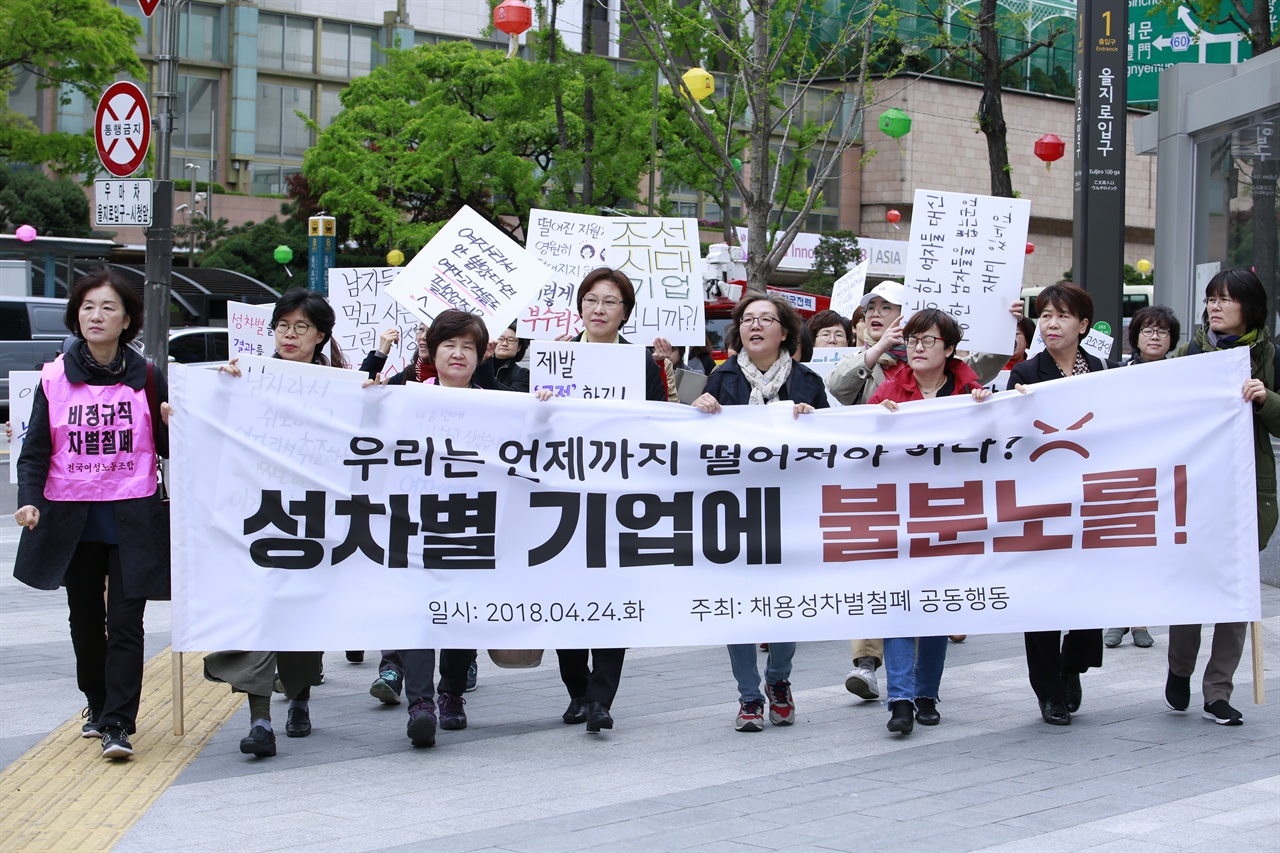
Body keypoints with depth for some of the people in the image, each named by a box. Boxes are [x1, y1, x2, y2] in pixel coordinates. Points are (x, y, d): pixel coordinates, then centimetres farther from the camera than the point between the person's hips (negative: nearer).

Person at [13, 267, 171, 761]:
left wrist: (174, 424, -16)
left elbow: (168, 448, 5)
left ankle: (118, 725, -7)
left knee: (124, 622, -8)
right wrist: (29, 499, -12)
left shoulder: (147, 378, 2)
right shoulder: (54, 378, 3)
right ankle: (96, 705, 32)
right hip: (71, 517, 2)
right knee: (85, 619, 14)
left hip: (133, 517, -2)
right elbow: (36, 447, 3)